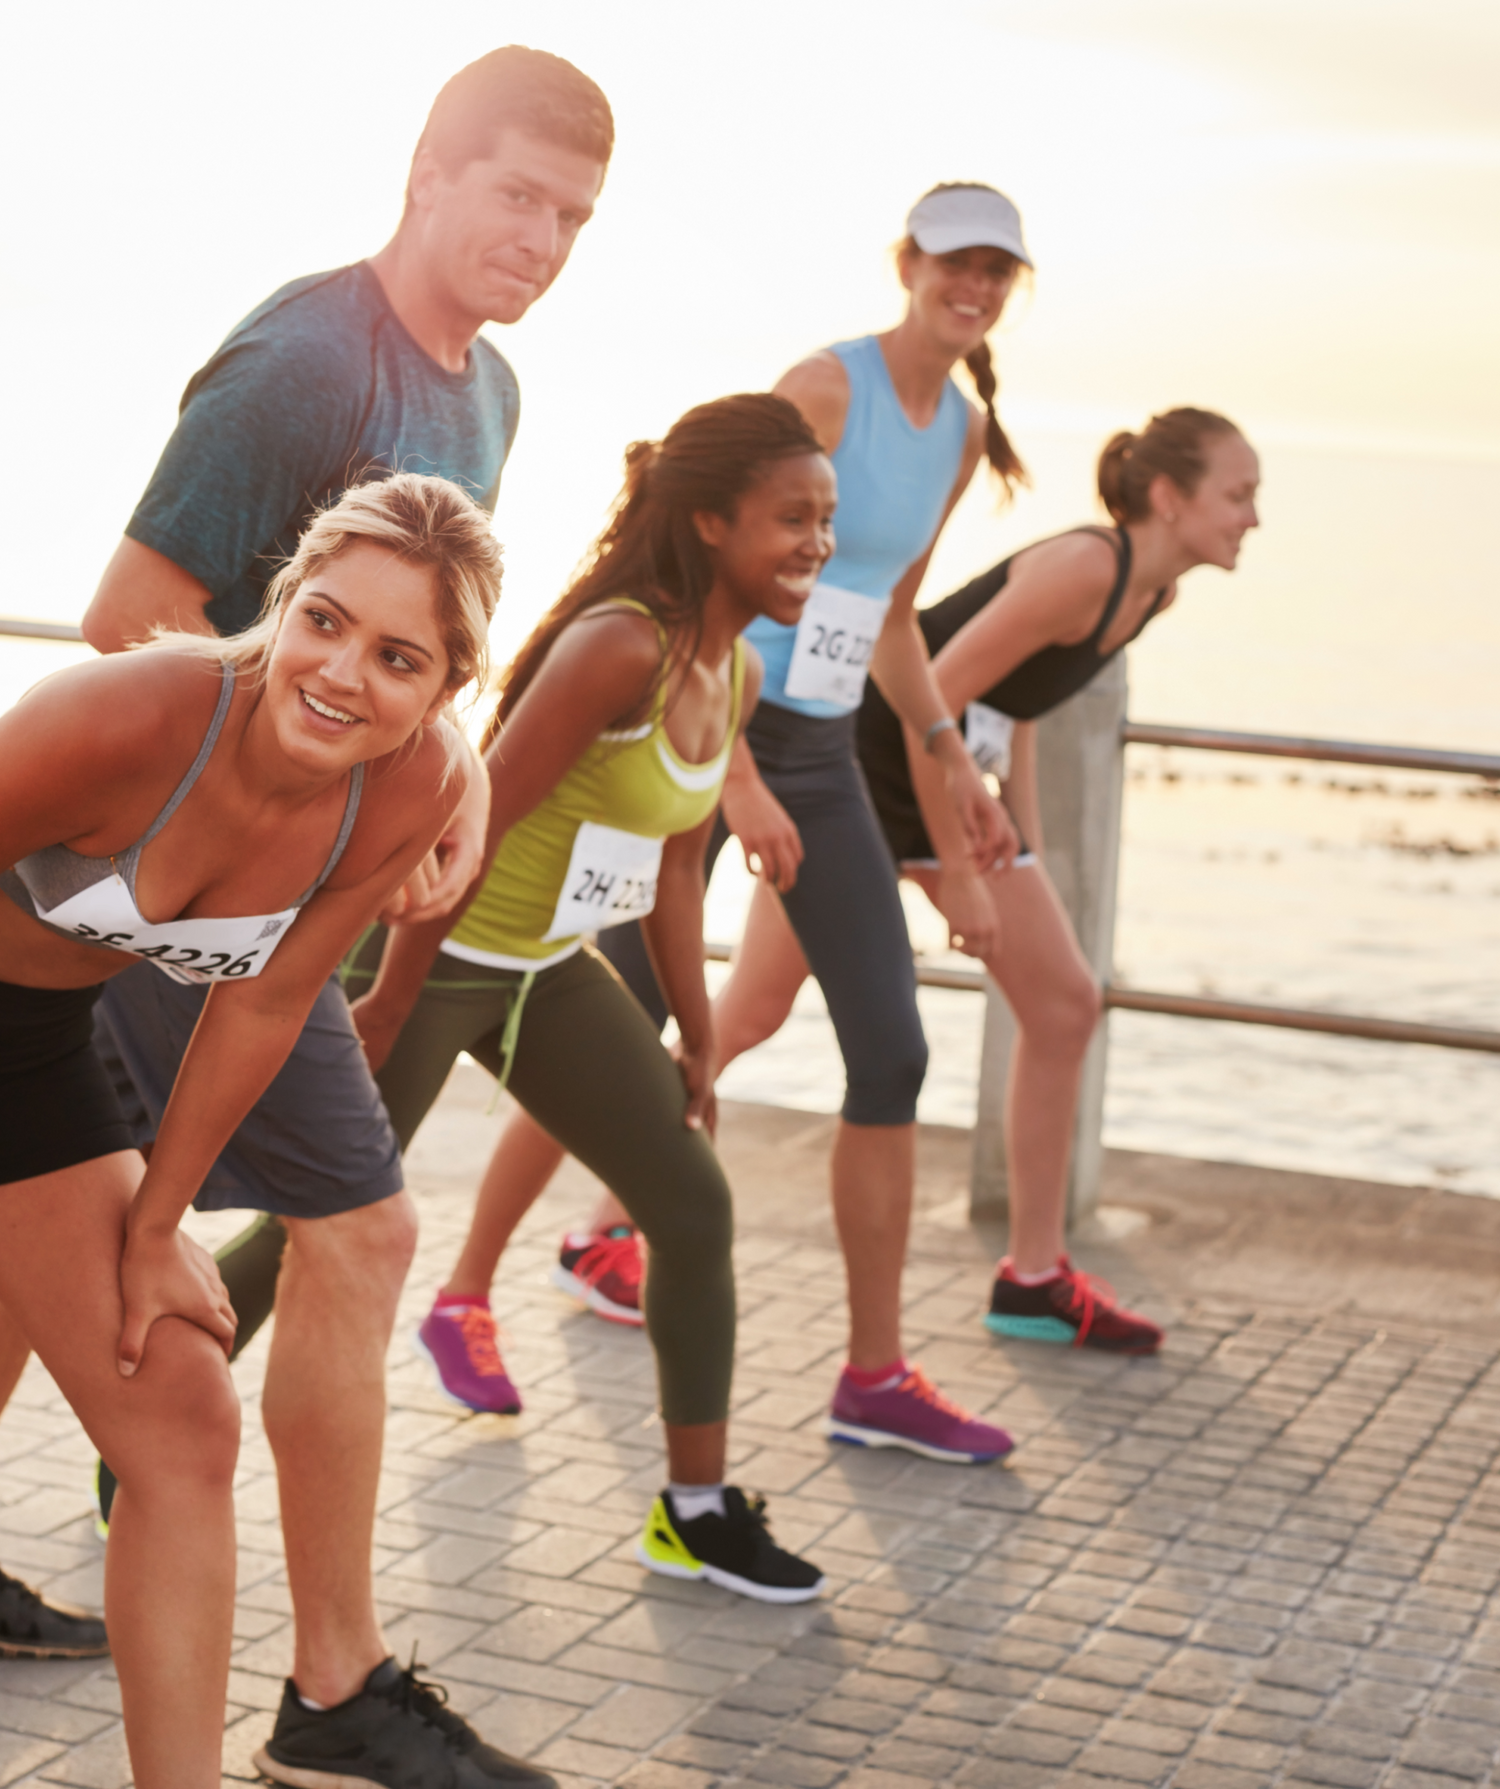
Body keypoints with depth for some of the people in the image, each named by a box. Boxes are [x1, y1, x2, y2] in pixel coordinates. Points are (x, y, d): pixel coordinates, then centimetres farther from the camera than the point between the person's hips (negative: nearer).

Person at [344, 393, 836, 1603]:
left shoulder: (734, 676, 1)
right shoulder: (621, 648, -27)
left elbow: (673, 866, 12)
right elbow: (468, 825, -25)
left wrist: (697, 1043, 14)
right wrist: (385, 1008, -21)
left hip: (549, 969, 8)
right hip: (432, 955, -8)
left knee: (695, 1207, 5)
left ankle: (698, 1510, 16)